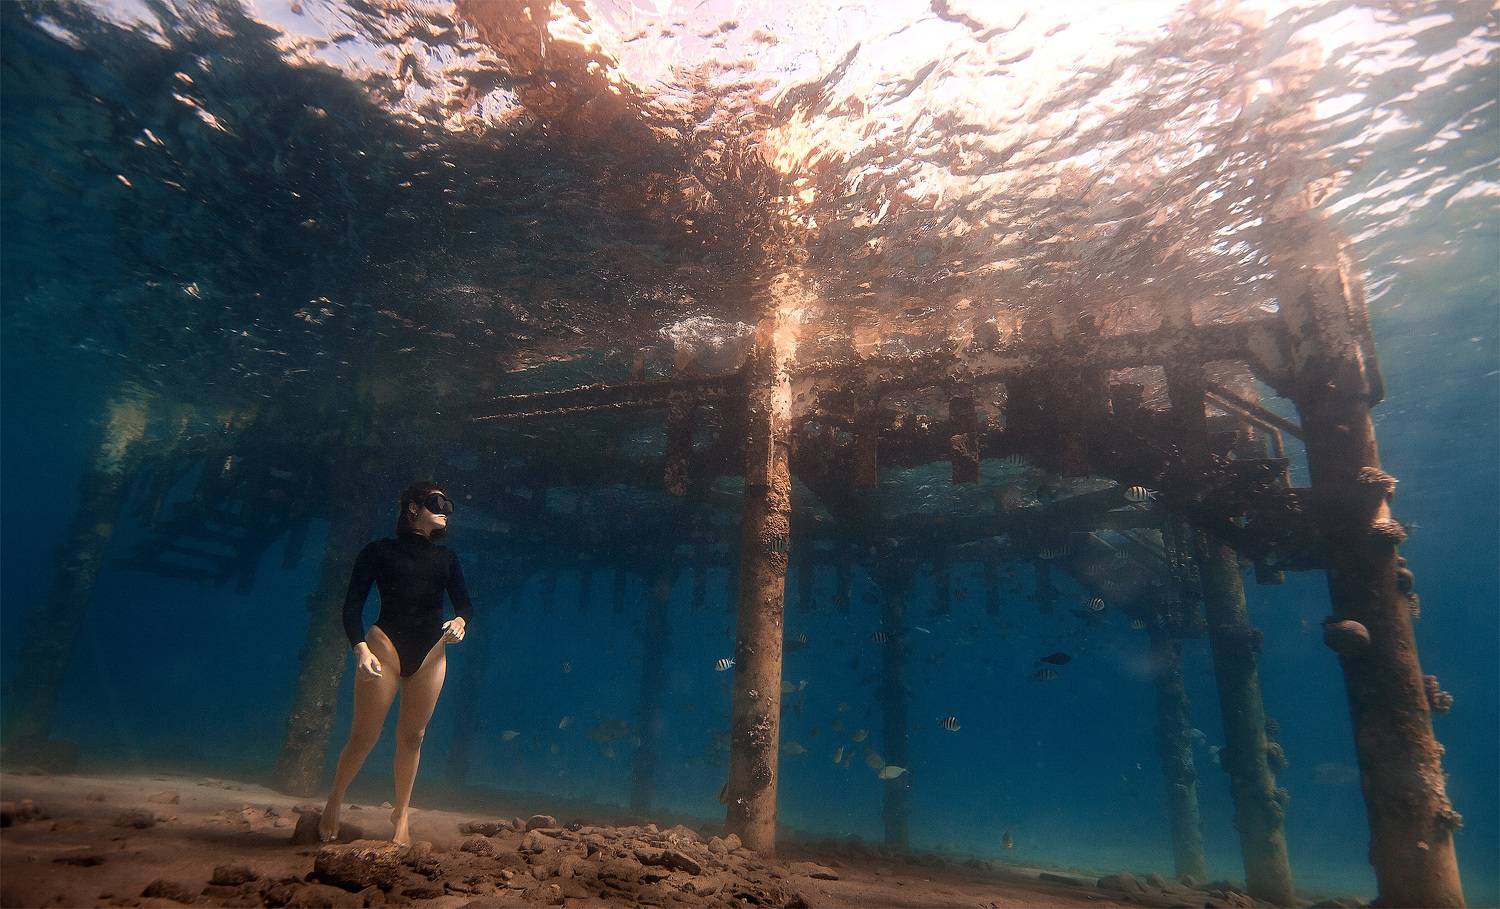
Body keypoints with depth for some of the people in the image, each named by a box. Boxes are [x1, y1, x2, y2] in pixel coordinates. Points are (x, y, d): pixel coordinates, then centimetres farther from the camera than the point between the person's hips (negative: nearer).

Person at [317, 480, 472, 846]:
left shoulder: (447, 558, 14)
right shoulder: (379, 551, 3)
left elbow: (464, 604, 10)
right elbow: (352, 607, -2)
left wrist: (460, 621, -13)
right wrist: (361, 649, -16)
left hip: (430, 651, 3)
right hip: (384, 643, -3)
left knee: (412, 736, 9)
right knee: (365, 735, -1)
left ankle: (401, 813, 24)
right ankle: (333, 804, 22)